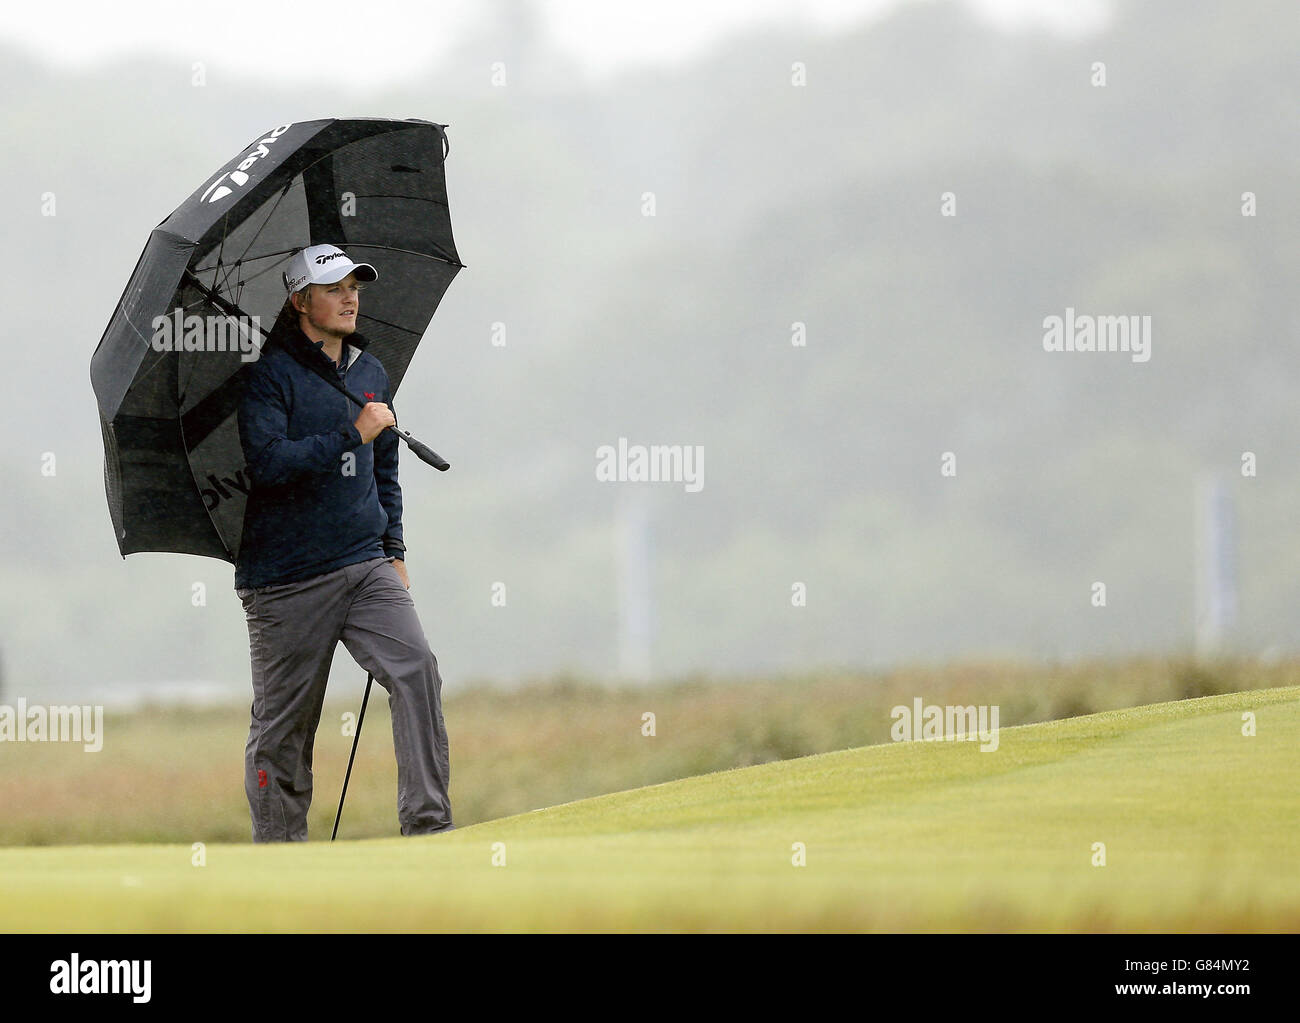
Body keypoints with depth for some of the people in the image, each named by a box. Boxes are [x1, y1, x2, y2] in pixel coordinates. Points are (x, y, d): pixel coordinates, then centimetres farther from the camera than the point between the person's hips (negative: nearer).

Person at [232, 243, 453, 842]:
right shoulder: (269, 375, -6)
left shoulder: (371, 374, 15)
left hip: (365, 567, 5)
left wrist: (392, 551, 17)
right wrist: (352, 436, -20)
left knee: (416, 669, -16)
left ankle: (428, 822, -15)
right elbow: (267, 461, -21)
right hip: (286, 581, -5)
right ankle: (278, 851, 12)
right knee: (283, 724, 1)